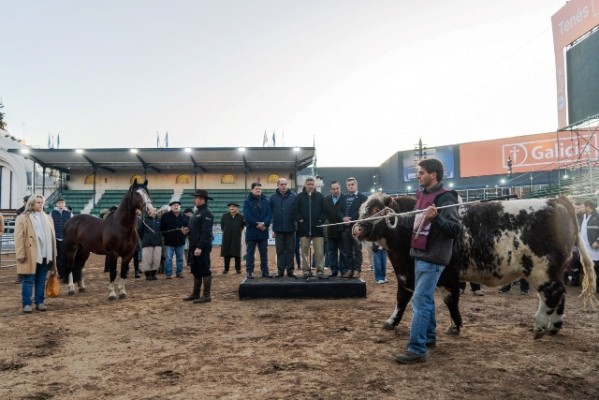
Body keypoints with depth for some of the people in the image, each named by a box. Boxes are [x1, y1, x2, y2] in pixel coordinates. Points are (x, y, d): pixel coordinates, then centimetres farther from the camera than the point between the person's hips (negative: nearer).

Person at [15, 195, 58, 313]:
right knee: (28, 280, 1)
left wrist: (53, 254, 9)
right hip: (30, 255, -5)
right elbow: (19, 238, -7)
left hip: (44, 254, 5)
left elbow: (52, 236, 14)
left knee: (41, 280, 11)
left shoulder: (47, 218, 13)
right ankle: (26, 304, 9)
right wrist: (21, 255, -13)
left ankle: (40, 302, 19)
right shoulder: (22, 218, -3)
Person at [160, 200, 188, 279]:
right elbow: (161, 228, -3)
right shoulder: (165, 216, -4)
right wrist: (165, 235, -6)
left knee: (180, 258, 10)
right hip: (169, 241, -3)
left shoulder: (183, 217, 6)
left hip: (180, 241, 3)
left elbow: (187, 227, 14)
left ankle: (179, 272, 20)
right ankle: (168, 273, 8)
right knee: (168, 258, -1)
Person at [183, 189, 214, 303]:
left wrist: (200, 247, -25)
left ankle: (206, 296, 3)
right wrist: (188, 231, 5)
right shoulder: (197, 211, 16)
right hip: (195, 246, 10)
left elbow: (206, 232, -21)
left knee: (205, 271, -3)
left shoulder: (206, 213, -14)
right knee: (196, 271, 16)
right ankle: (195, 294, 25)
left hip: (203, 247, -10)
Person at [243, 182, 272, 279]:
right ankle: (249, 272, 7)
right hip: (251, 231, -4)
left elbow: (269, 214, 3)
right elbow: (247, 215, -12)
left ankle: (265, 271, 16)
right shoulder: (247, 201, -2)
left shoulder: (265, 201, 9)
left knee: (264, 252, 9)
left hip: (263, 231, 4)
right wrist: (257, 224, -17)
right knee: (250, 252, 2)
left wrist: (264, 223, -14)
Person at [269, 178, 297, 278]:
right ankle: (280, 270, 16)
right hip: (278, 228, 1)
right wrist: (273, 224, -1)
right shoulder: (273, 197, 0)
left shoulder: (293, 196, -3)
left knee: (290, 250, 7)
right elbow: (269, 212, 3)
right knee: (280, 251, 9)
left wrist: (296, 219, -7)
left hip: (290, 228, 0)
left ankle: (290, 270, 15)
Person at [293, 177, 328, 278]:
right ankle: (306, 270, 14)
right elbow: (295, 211, 4)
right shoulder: (300, 196, 6)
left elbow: (325, 211, 6)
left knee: (320, 251, -3)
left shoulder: (320, 196, 7)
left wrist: (321, 220, -6)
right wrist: (299, 220, -7)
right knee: (304, 251, 5)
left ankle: (320, 270, 3)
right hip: (304, 228, 0)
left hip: (317, 228, 0)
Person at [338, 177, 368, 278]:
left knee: (357, 249, 0)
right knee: (347, 250, 7)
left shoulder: (362, 197, 2)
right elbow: (339, 211, 11)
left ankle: (357, 270, 4)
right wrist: (343, 218, -9)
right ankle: (350, 269, 14)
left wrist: (351, 219, -16)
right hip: (345, 227, 5)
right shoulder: (344, 198, 18)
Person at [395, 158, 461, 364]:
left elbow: (455, 229, -20)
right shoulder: (422, 194, 11)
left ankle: (417, 349, -6)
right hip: (420, 255, 9)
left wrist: (436, 217, -34)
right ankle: (429, 337, 33)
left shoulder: (445, 198, -14)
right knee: (426, 299, 18)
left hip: (433, 258, -9)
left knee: (420, 301, -10)